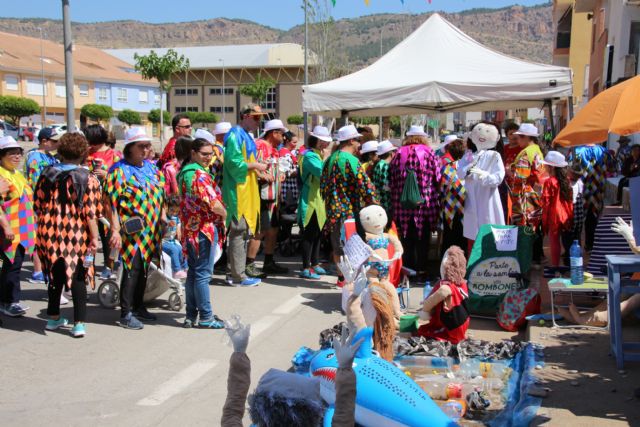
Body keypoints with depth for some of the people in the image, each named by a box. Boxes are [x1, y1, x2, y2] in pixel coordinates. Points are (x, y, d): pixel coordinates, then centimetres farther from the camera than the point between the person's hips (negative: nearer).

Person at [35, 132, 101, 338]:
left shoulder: (47, 175, 3)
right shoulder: (88, 179, -8)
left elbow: (38, 205, 8)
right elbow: (91, 213, -13)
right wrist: (95, 237, -7)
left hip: (50, 234, 4)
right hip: (77, 236, -3)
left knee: (55, 275, 18)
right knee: (78, 278, 5)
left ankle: (53, 318, 30)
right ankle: (79, 323, 3)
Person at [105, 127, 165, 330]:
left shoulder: (151, 168, 14)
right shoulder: (119, 170, -9)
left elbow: (160, 196, 21)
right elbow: (110, 203, -14)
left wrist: (163, 220, 16)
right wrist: (115, 230, -20)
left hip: (150, 230, 7)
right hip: (132, 230, -7)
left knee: (144, 268, 15)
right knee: (132, 268, -6)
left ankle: (138, 306, 29)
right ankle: (126, 313, 3)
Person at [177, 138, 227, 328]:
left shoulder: (184, 172, 13)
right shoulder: (200, 174, -17)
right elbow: (214, 204, -22)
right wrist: (224, 213, -1)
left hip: (190, 228, 10)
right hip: (205, 228, -9)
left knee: (193, 272, 14)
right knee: (203, 274, -3)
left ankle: (191, 315, 20)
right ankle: (206, 317, 4)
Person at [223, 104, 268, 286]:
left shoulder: (246, 136, 18)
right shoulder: (235, 135, -11)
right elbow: (234, 163, -20)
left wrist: (257, 170, 9)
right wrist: (255, 165, -12)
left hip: (247, 192, 10)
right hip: (238, 191, -10)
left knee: (243, 231, 12)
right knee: (238, 231, -7)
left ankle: (235, 272, 18)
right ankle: (238, 275, -2)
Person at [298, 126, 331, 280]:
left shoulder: (319, 155, 16)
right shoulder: (310, 155, -14)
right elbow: (322, 173, -24)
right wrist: (326, 159, -15)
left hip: (320, 200, 10)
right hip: (310, 201, -10)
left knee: (318, 233, 15)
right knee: (310, 234, -7)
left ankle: (314, 264, 25)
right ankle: (306, 268, -4)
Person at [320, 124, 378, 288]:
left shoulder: (330, 159, 11)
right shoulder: (351, 160, -14)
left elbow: (323, 184, 15)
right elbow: (365, 185, -18)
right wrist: (373, 205, -9)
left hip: (333, 209, 8)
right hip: (349, 210, -8)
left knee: (337, 245, 14)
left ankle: (341, 277, 22)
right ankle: (346, 278, 3)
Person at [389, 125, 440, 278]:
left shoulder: (399, 154, 3)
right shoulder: (429, 153, -3)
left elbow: (392, 179, 6)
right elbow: (438, 179, -4)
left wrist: (395, 197, 16)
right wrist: (435, 196, 11)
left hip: (402, 203, 2)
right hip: (425, 203, -2)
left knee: (407, 239, 10)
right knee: (423, 239, 8)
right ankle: (421, 270, 11)